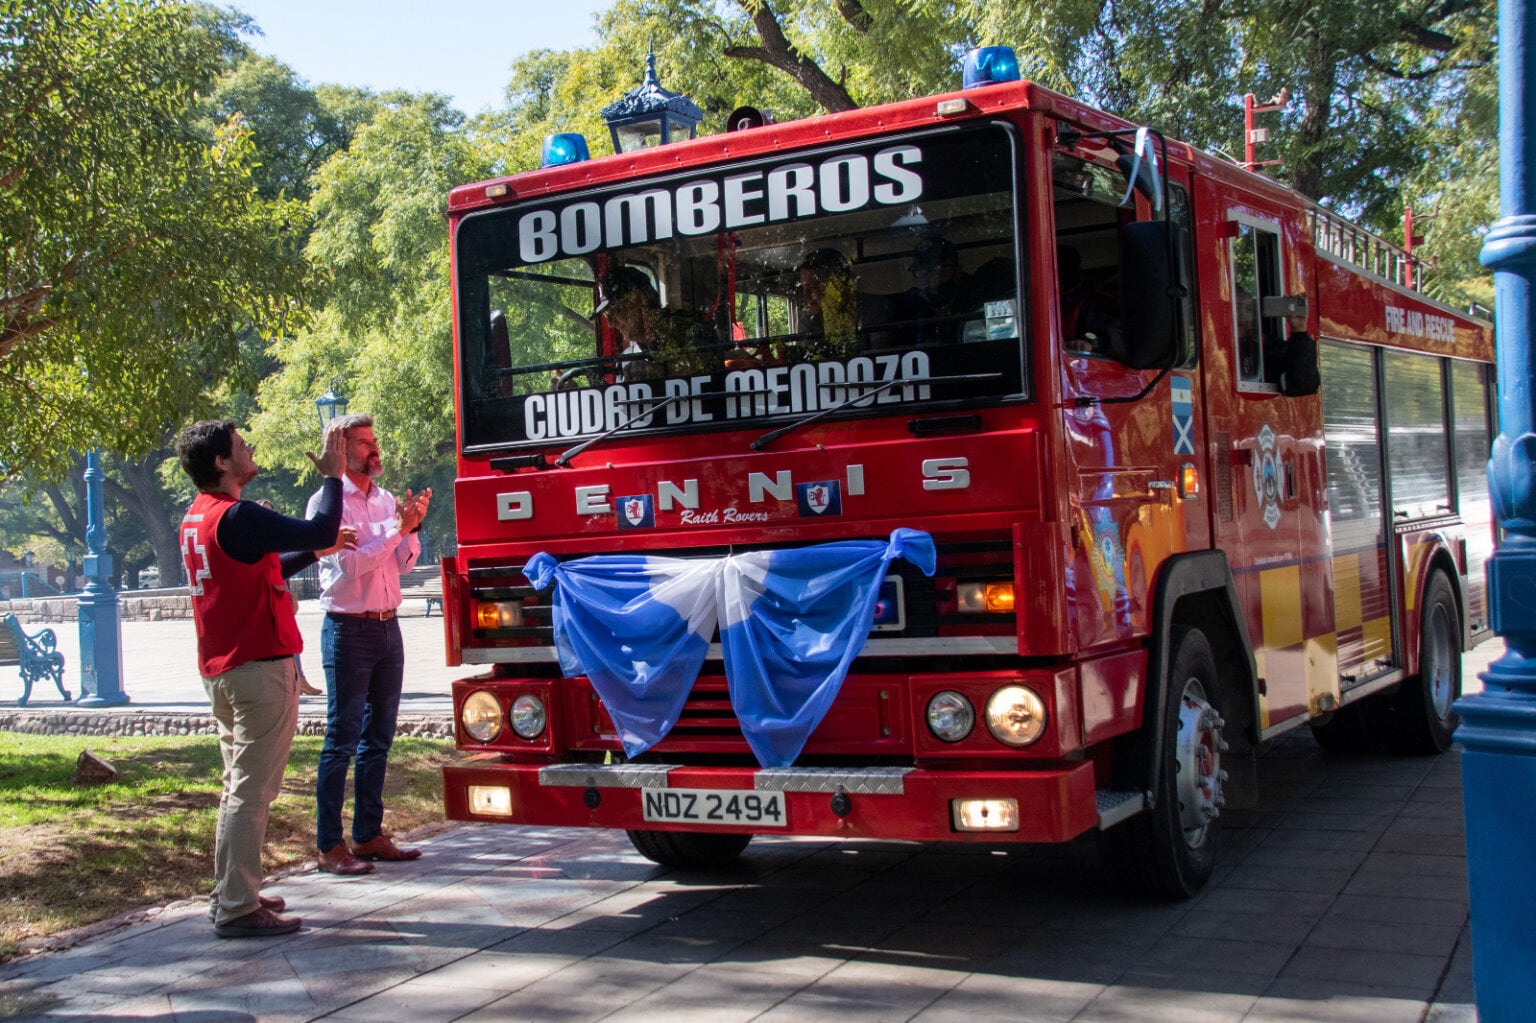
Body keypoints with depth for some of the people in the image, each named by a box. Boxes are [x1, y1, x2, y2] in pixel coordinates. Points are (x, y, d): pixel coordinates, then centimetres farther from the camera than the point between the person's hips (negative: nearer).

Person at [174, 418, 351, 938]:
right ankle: (238, 909, -3)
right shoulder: (236, 517, -19)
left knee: (240, 787, 17)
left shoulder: (197, 518, 13)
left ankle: (232, 894, 24)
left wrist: (314, 552, 22)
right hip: (260, 667, -10)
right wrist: (332, 476, -9)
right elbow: (321, 529, -23)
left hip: (222, 670, 10)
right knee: (251, 791, -6)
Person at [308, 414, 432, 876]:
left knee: (378, 737, 11)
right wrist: (398, 528, -16)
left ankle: (369, 834, 20)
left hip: (387, 627, 7)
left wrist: (412, 526, -8)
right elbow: (350, 564, -16)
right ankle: (329, 846, 0)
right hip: (348, 629, -7)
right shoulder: (327, 502, -7)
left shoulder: (386, 500, 12)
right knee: (342, 739, -5)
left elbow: (404, 563, 8)